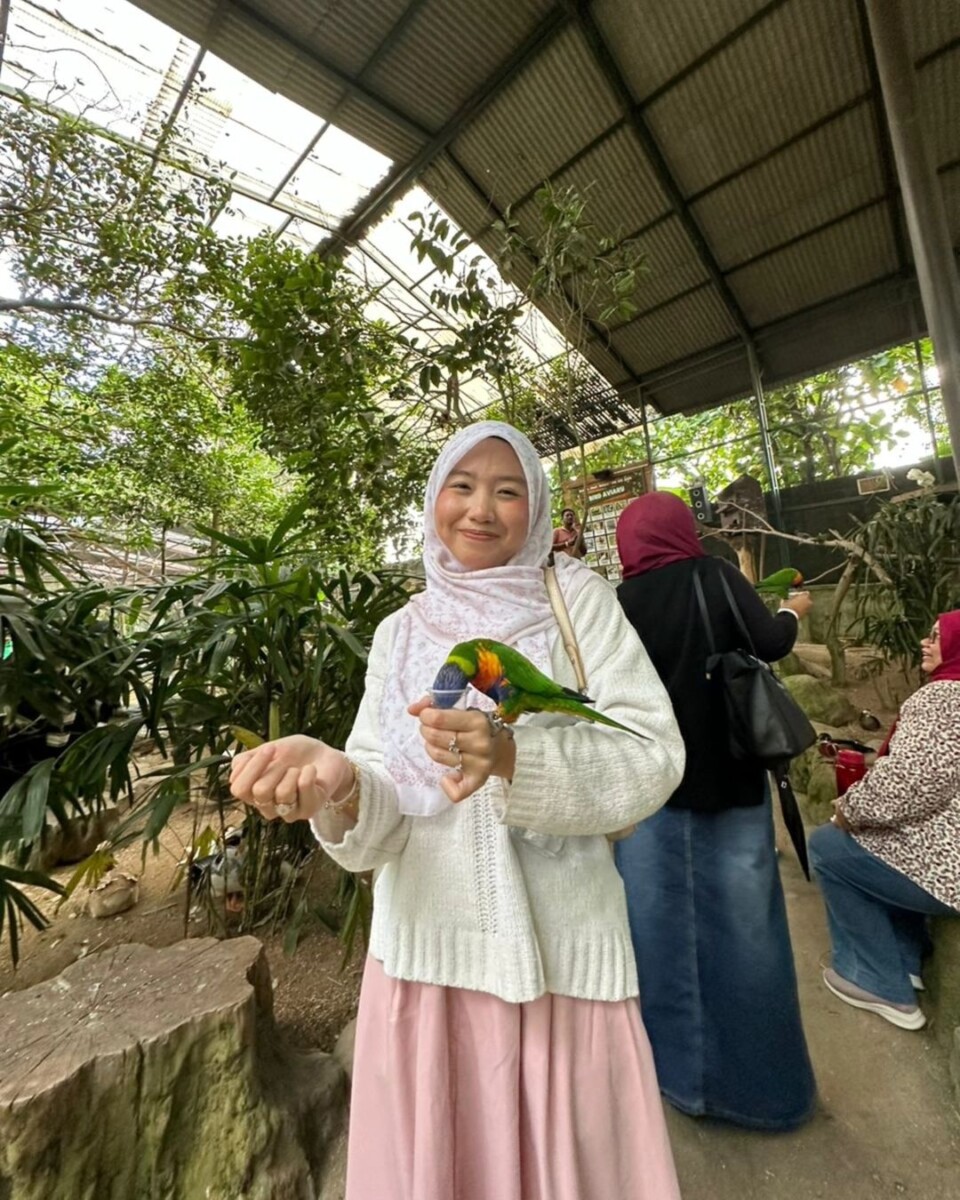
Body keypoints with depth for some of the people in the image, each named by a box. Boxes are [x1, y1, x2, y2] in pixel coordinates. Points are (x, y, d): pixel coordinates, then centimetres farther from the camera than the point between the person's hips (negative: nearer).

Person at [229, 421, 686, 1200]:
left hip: (560, 948, -1)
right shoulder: (400, 633, 2)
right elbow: (381, 809, -3)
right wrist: (337, 782, -25)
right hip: (426, 946, 2)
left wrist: (511, 756, -29)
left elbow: (653, 754, -13)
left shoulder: (577, 599, -4)